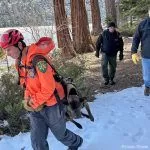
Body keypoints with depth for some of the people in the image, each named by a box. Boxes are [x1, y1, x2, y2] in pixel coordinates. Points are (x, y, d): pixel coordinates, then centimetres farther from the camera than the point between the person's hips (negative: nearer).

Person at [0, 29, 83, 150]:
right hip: (36, 107, 7)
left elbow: (48, 88, -27)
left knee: (60, 134, 17)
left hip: (51, 105, -7)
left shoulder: (37, 59, -27)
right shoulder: (19, 62, 1)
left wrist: (33, 103, -16)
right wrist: (28, 100, -2)